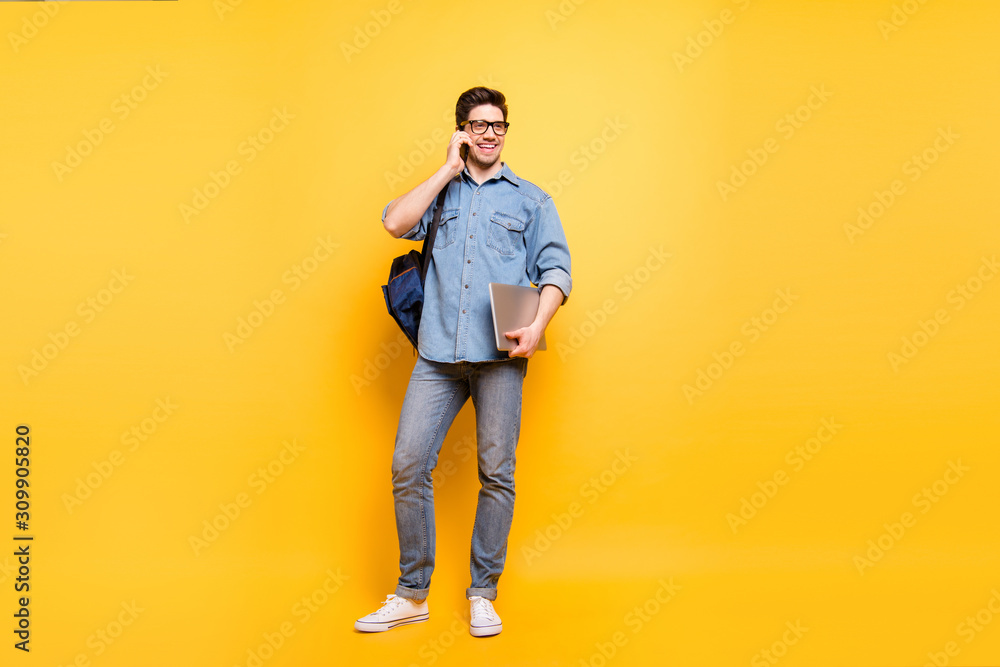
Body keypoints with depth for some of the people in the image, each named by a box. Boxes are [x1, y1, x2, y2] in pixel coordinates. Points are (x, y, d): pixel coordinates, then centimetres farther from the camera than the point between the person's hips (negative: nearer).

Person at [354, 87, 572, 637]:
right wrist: (449, 170, 5)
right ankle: (411, 595, 12)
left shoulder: (531, 200, 16)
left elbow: (556, 270, 7)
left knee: (496, 473, 1)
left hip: (499, 354, -1)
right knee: (408, 466, -4)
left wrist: (538, 325, -11)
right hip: (438, 352, 2)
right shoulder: (441, 194, 20)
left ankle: (482, 595, 16)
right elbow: (395, 222, 0)